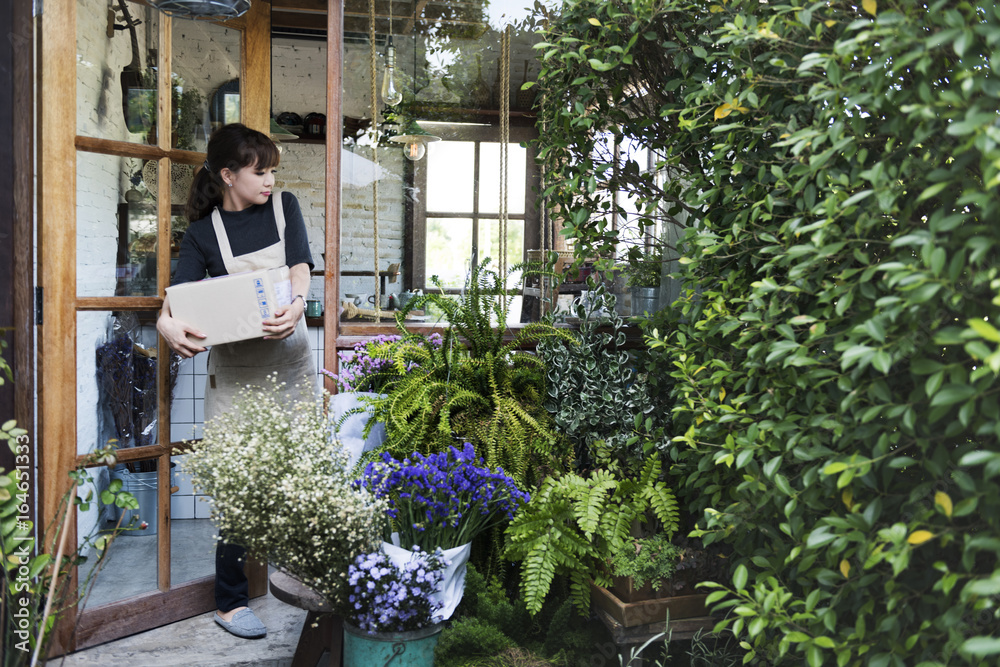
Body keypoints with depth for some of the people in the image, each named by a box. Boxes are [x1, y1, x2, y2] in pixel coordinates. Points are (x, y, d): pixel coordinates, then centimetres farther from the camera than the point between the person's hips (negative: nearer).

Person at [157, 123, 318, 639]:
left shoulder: (284, 207, 7)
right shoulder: (204, 231, 0)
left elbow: (300, 265, -7)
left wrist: (297, 303, -29)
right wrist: (167, 323, -31)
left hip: (291, 359, 3)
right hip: (236, 369, -3)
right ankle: (230, 602, 11)